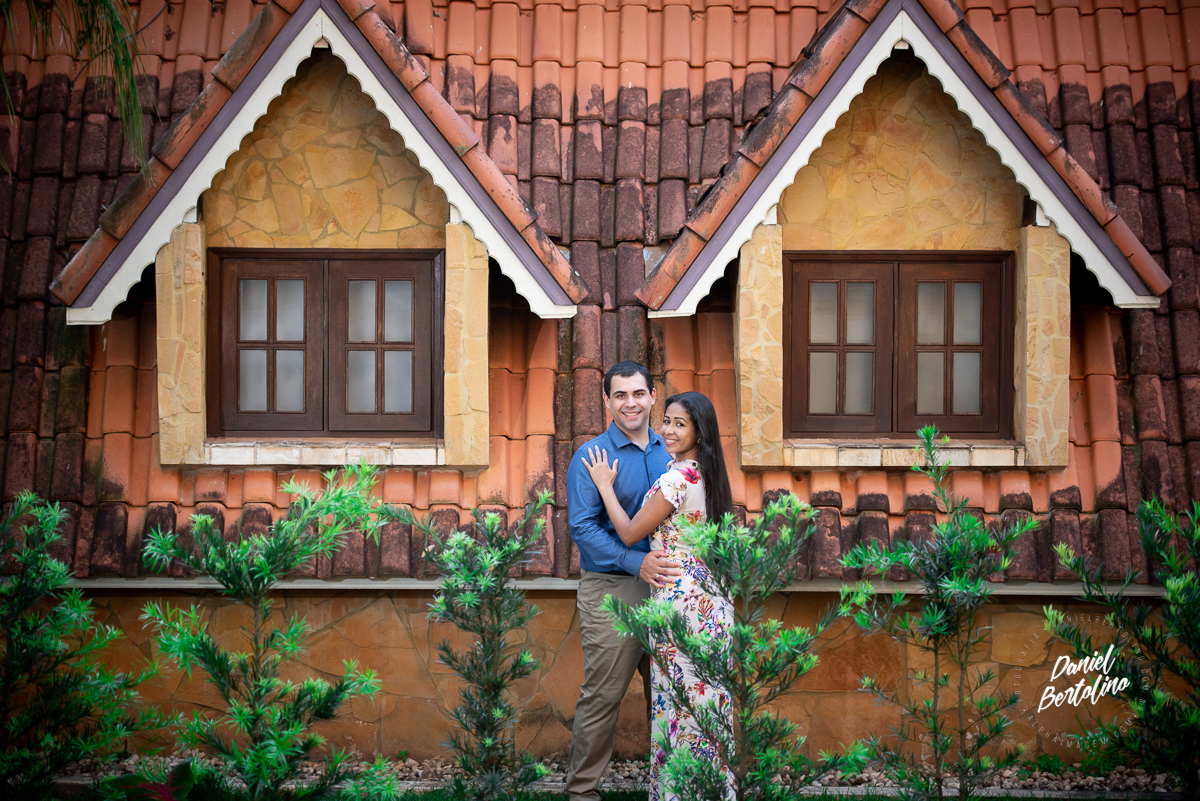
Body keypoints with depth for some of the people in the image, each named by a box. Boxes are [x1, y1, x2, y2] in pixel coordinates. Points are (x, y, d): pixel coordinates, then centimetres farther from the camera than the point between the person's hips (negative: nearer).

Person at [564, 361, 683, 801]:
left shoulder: (669, 452, 11)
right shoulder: (591, 456, -6)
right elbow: (582, 527, -14)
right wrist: (637, 562, -24)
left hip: (663, 587, 5)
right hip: (611, 589, -5)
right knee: (602, 697, -3)